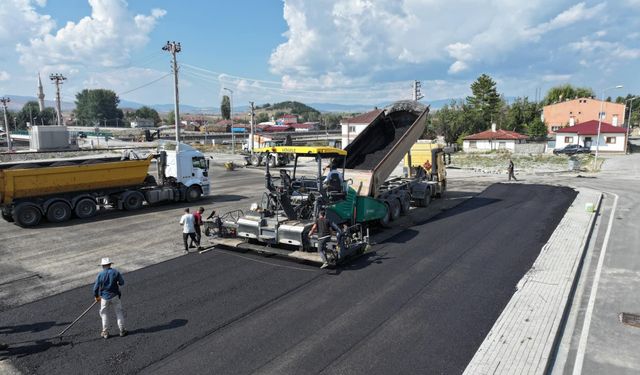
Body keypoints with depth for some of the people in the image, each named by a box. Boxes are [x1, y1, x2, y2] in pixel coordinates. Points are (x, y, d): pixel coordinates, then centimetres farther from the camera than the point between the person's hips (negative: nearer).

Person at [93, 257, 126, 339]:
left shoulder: (100, 274, -10)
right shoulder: (115, 272, -9)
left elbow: (96, 287, -7)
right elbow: (122, 282, -5)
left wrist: (96, 296, 10)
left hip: (104, 297, 0)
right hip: (115, 296, 0)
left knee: (104, 313, 17)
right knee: (119, 312, 14)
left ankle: (105, 332, 20)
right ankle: (122, 330, 16)